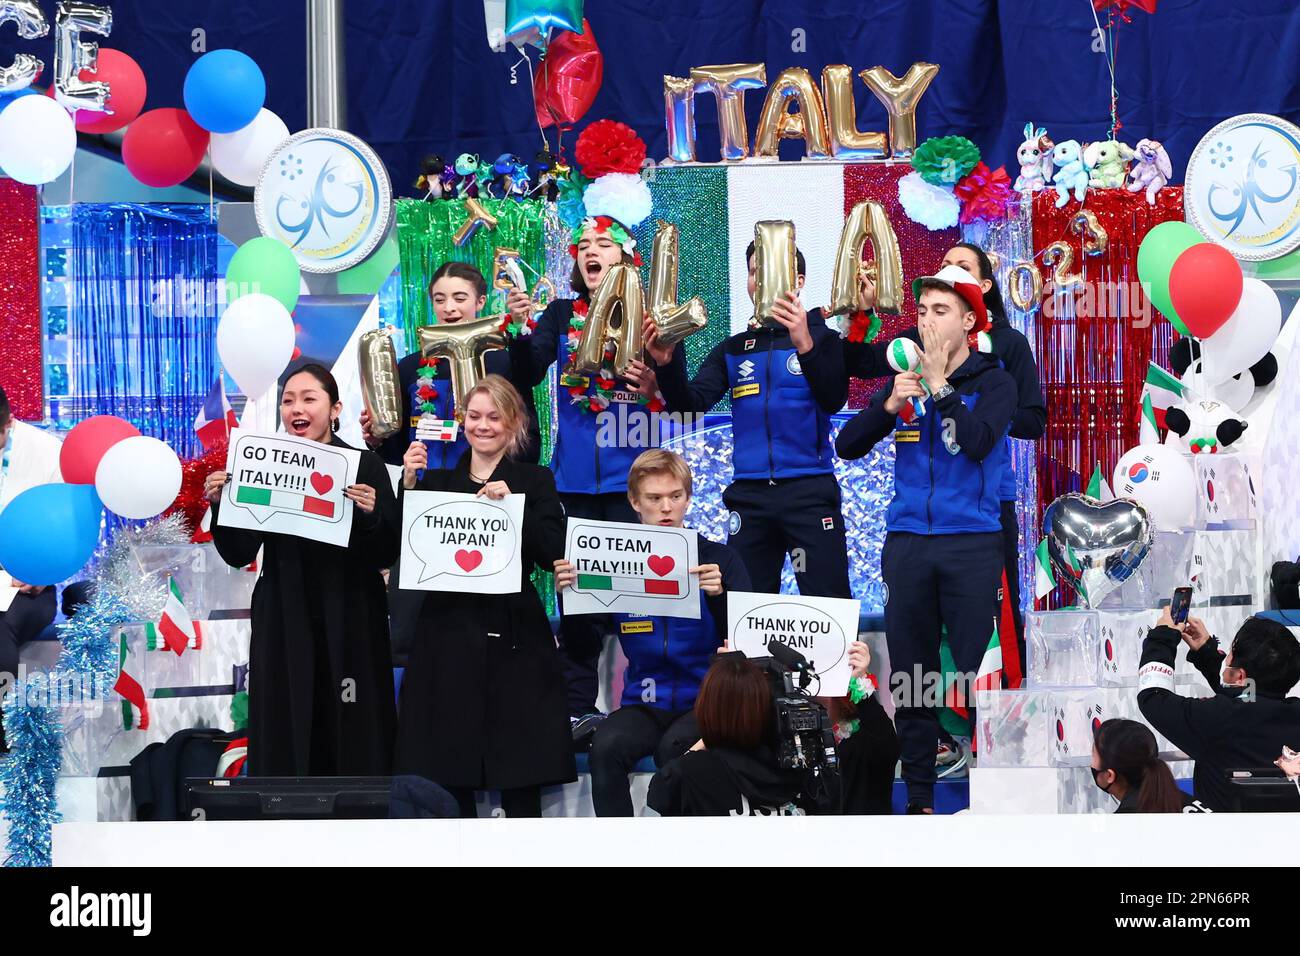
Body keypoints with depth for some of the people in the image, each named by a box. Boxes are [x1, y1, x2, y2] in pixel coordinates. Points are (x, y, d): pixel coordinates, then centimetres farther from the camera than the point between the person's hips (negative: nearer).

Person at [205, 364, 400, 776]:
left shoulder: (365, 467, -1)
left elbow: (387, 555, -4)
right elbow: (239, 555, 5)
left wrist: (371, 514, -22)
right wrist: (220, 505, -10)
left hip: (348, 627, -1)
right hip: (284, 628, 1)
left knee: (353, 739, 0)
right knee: (285, 741, 1)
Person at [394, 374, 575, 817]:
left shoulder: (535, 481, 8)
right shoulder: (436, 481, 12)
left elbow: (553, 555, -5)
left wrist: (513, 504, -14)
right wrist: (408, 485, -7)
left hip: (514, 639, -2)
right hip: (448, 635, 2)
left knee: (521, 784, -3)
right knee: (448, 778, 0)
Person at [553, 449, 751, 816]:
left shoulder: (719, 560, 2)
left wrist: (719, 595, -22)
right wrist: (569, 595, -13)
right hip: (644, 703, 2)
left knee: (674, 747, -34)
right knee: (606, 745, -30)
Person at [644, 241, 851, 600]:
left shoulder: (821, 338, 3)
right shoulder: (733, 350, 14)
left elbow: (833, 401, -13)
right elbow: (690, 403, 2)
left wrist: (805, 345, -29)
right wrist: (667, 365, -19)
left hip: (809, 493, -4)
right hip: (749, 495, 4)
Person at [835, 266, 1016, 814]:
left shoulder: (992, 382, 2)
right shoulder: (904, 380, 12)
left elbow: (978, 443, -16)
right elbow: (847, 447, 6)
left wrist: (940, 384, -12)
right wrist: (889, 406, -9)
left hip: (972, 544, -3)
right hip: (908, 542, 4)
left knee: (976, 672, -4)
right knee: (910, 678, 4)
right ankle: (919, 799, 9)